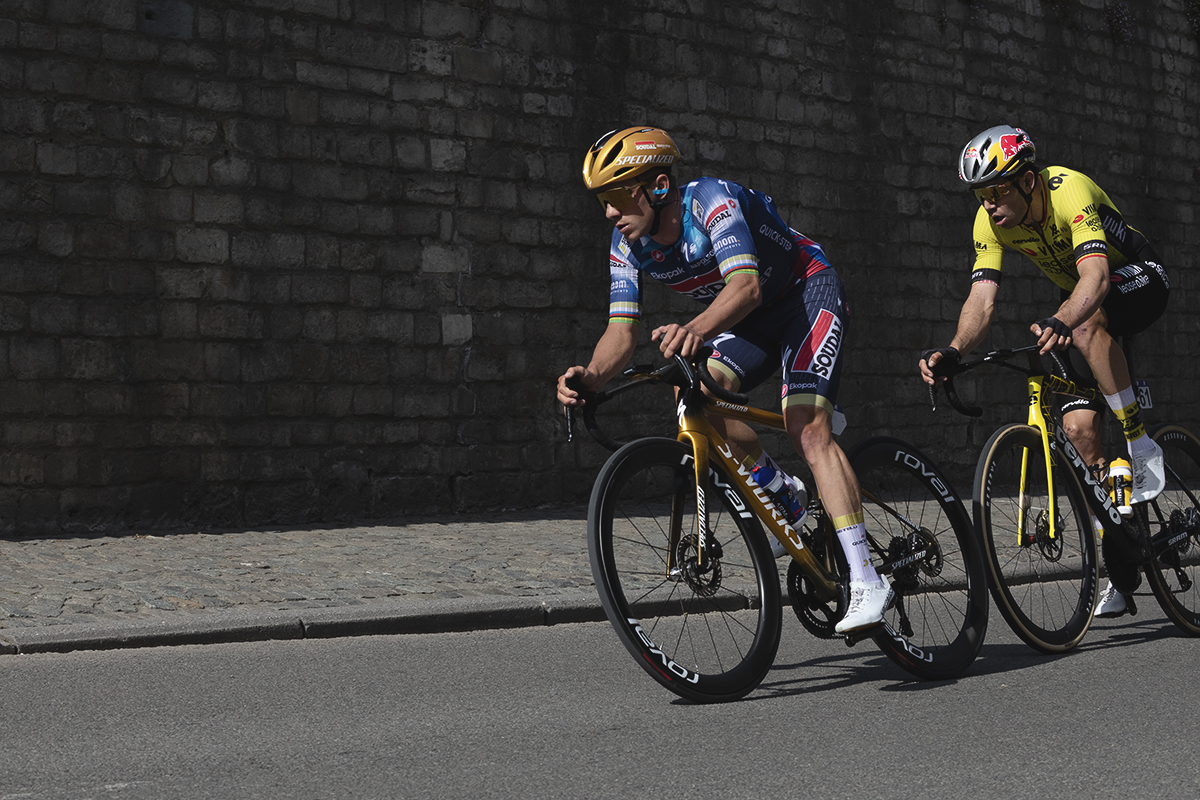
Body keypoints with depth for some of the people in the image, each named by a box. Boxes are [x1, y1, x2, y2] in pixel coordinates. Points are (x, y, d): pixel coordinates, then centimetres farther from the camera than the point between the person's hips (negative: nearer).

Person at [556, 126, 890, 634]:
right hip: (751, 320, 7)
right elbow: (622, 329, -13)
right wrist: (591, 376, -35)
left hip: (808, 293, -7)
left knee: (807, 429, -24)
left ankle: (867, 582, -26)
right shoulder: (629, 245, -9)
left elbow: (746, 284, -44)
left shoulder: (712, 201, -30)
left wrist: (697, 328, -63)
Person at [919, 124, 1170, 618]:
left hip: (1138, 282, -5)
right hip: (1076, 299, 6)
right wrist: (954, 350, -43)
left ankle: (1141, 446, -24)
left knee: (1086, 322, -40)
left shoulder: (1070, 192, -33)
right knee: (1078, 427, -9)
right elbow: (982, 301, -23)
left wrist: (1061, 322, -66)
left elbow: (1096, 275, -47)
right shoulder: (991, 220, -16)